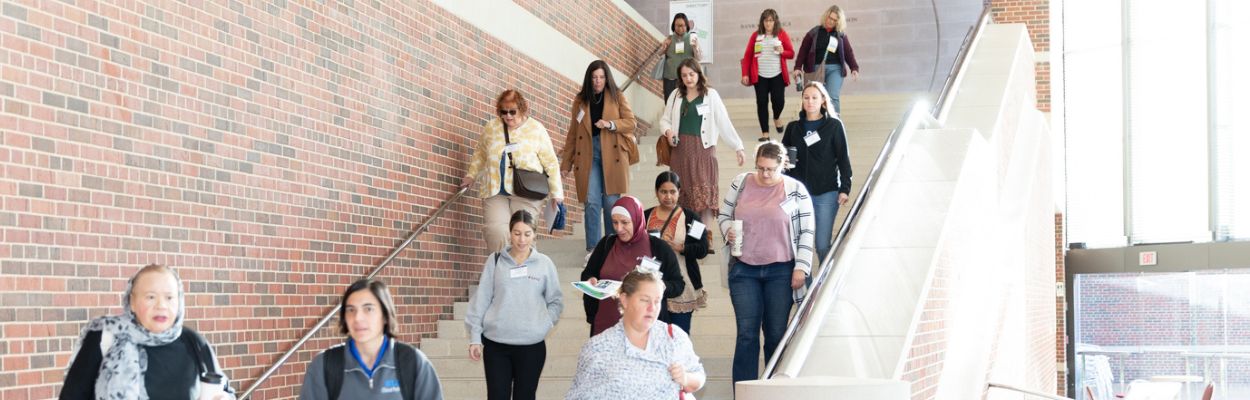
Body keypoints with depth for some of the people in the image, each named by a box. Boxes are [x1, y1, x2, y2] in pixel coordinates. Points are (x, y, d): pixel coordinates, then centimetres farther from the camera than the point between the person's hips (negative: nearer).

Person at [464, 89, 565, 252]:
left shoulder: (536, 129, 0)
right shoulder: (491, 127, 7)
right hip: (495, 191, 2)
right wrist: (471, 175, 25)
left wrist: (556, 192, 0)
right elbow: (480, 153, 25)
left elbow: (551, 163, 1)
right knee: (496, 233, -11)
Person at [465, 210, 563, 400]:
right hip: (496, 344, 0)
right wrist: (475, 337, 1)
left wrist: (545, 324, -5)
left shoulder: (544, 263, 4)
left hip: (532, 345, 0)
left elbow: (556, 301, 10)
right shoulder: (495, 261, 3)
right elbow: (481, 300, 4)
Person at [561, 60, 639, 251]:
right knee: (592, 202, -4)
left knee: (612, 201, 1)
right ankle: (592, 248, 2)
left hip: (612, 155, -1)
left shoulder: (617, 97, 6)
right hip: (588, 155, 1)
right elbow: (573, 133, 9)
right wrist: (566, 162, 7)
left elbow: (631, 122, 2)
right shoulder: (580, 100, 8)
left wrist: (610, 124, -16)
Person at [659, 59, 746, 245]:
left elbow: (724, 123, -3)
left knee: (705, 192, -9)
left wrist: (738, 147, -8)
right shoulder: (676, 95, 9)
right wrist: (668, 131, -7)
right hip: (681, 150, 3)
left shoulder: (710, 95, -1)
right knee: (683, 194, 5)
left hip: (703, 149, -3)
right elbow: (665, 119, 15)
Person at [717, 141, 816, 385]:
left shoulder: (796, 190, -1)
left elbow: (806, 232, 0)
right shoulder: (740, 184, 4)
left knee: (776, 334, 5)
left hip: (781, 272, -1)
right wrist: (728, 231, -8)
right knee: (746, 333, 0)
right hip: (744, 269, 1)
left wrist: (801, 267, -6)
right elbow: (724, 215, 14)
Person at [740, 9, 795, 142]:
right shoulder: (756, 35, 3)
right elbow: (747, 56, 4)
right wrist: (745, 74, -3)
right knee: (761, 103, -2)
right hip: (760, 76, 1)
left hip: (777, 75, -1)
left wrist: (782, 52, -17)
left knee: (779, 101, -3)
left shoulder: (782, 34, 1)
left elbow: (791, 53, 5)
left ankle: (776, 118, 33)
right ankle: (765, 133, 6)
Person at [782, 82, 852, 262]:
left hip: (826, 193, -2)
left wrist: (845, 188, -4)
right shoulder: (793, 127, 8)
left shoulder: (834, 126, 0)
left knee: (823, 245, -2)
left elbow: (843, 158, 1)